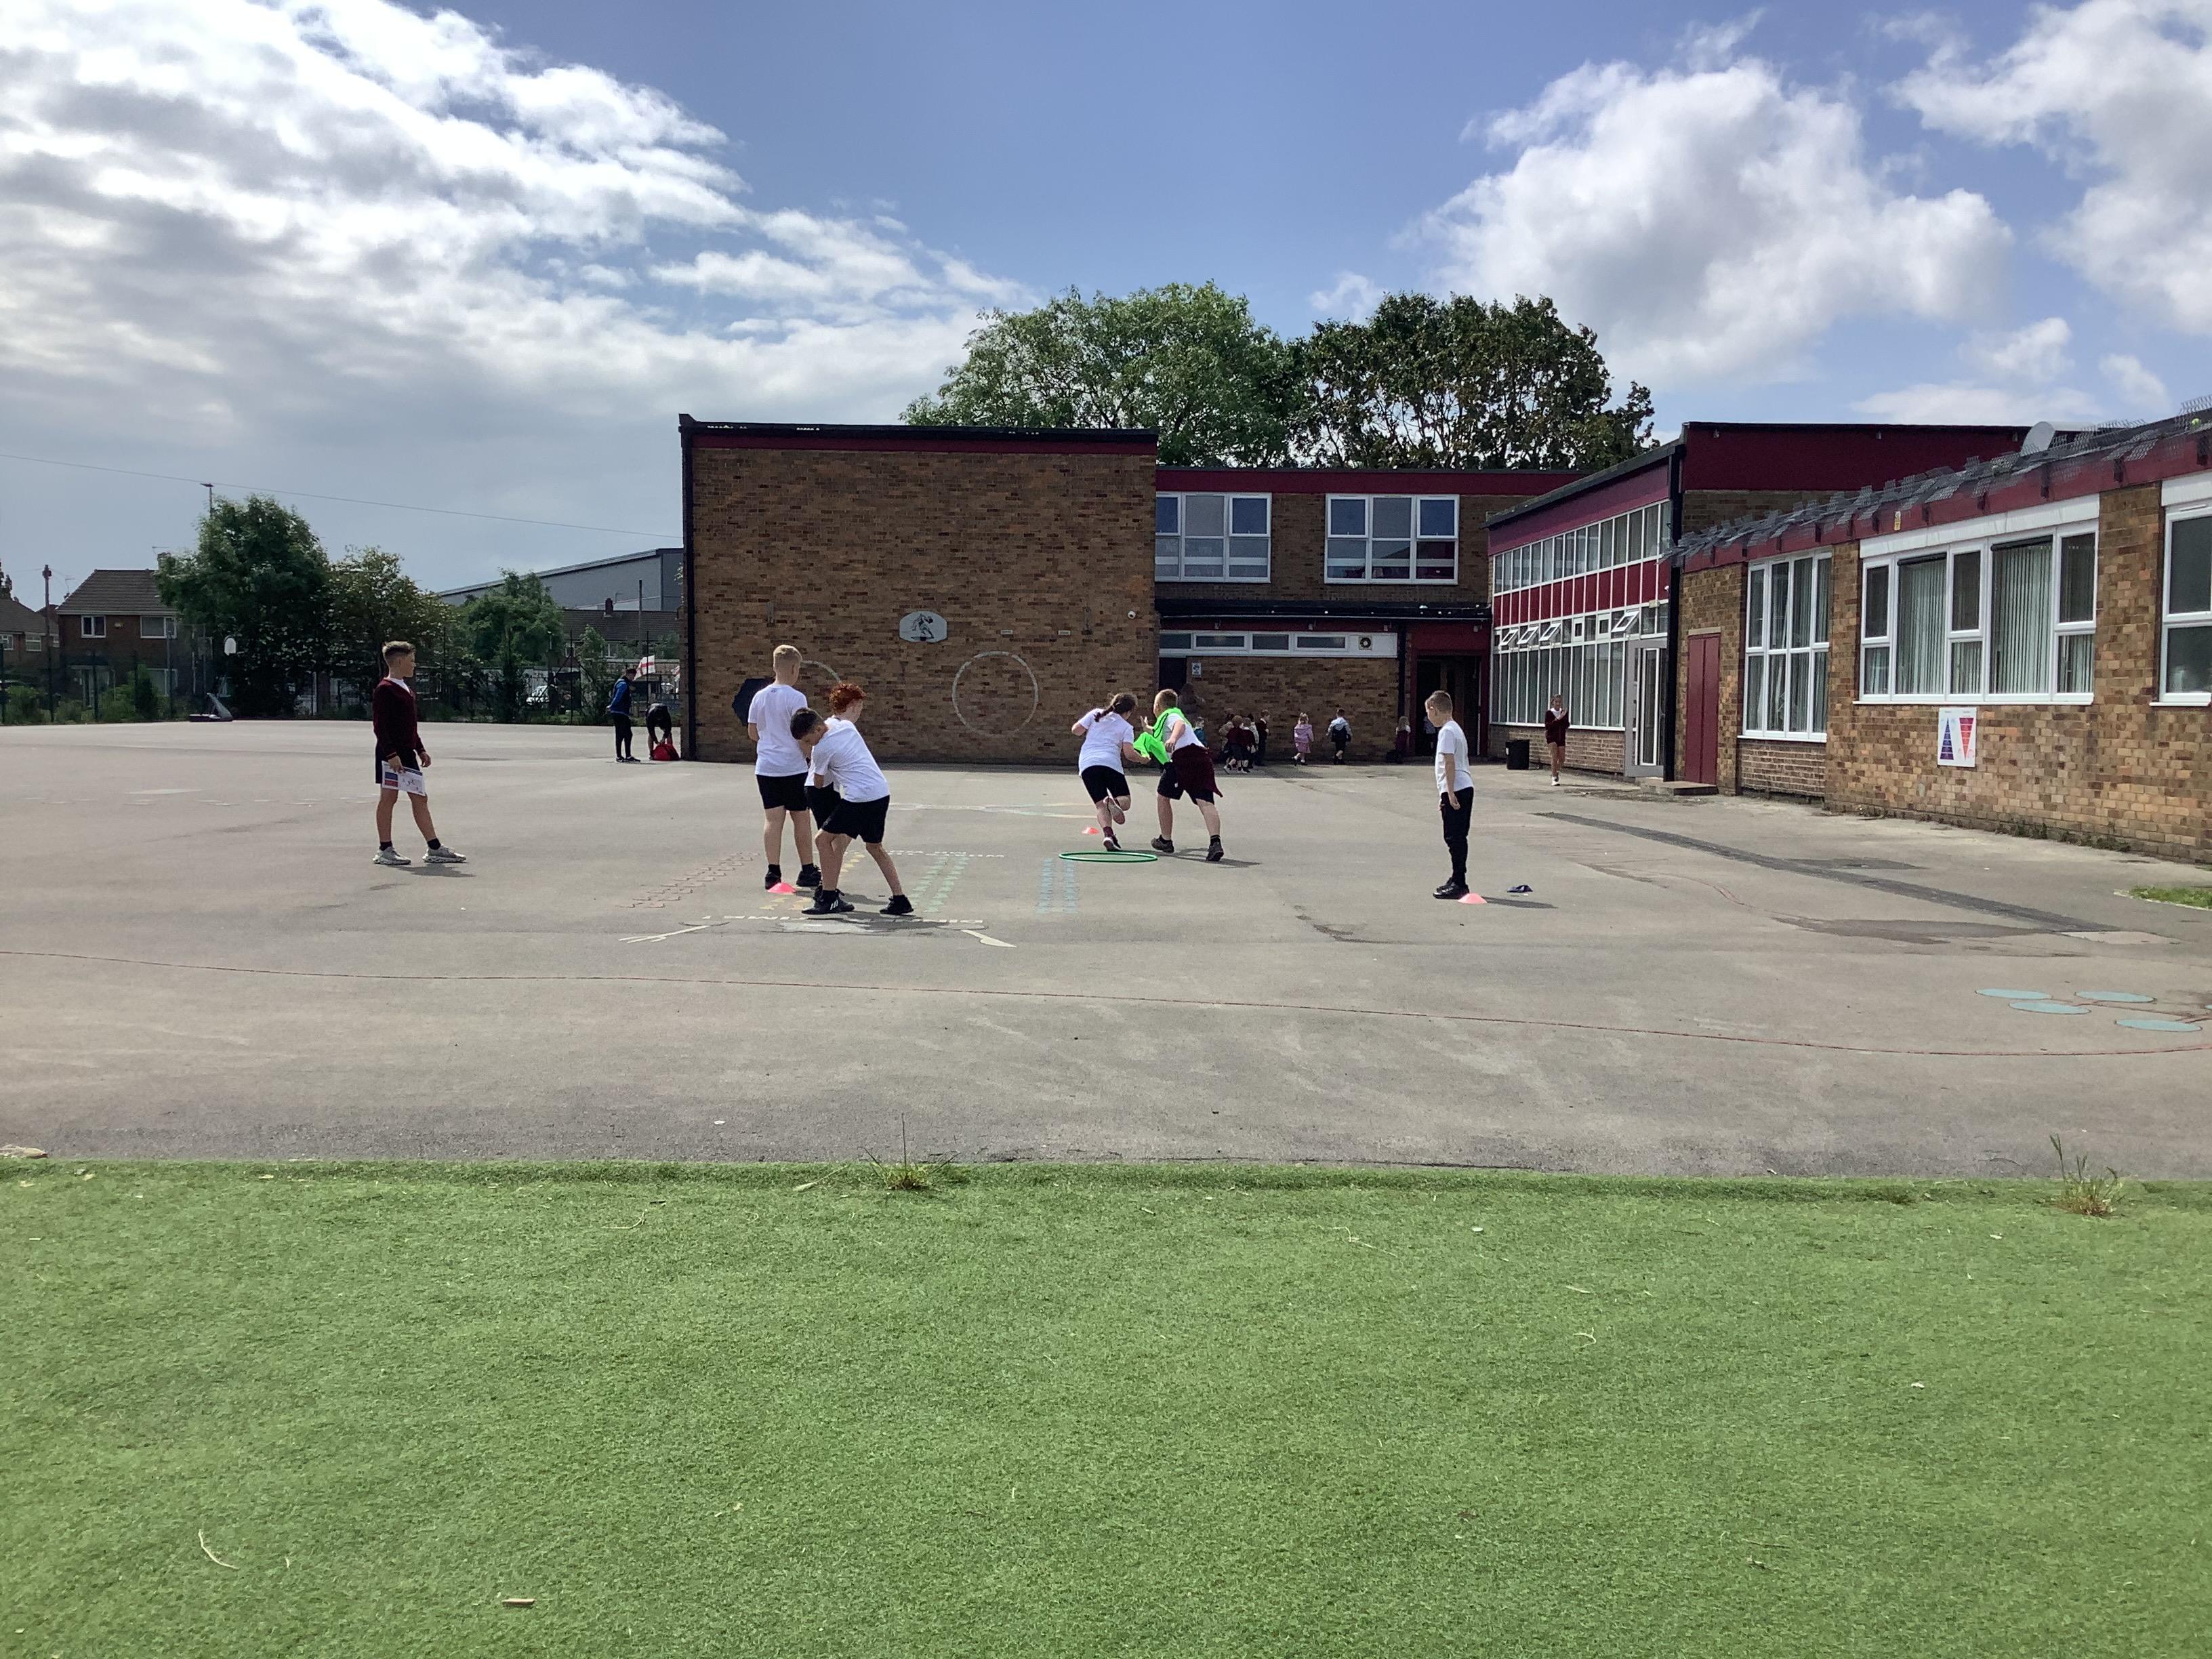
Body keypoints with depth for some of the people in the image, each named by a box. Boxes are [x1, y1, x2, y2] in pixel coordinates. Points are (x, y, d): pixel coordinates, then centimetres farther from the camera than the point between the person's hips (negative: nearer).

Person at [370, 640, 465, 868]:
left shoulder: (406, 689, 17)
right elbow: (379, 725, -17)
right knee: (388, 797, -3)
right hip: (391, 754, -9)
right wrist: (391, 753, -23)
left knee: (420, 799, 7)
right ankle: (384, 850, 4)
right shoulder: (384, 690, -11)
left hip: (407, 753, 9)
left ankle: (435, 849, 9)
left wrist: (420, 749, 19)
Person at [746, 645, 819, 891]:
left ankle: (773, 872, 0)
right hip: (793, 767, -5)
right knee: (801, 819, 6)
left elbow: (752, 732, 12)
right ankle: (807, 871, 14)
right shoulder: (796, 698, -11)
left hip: (765, 767, 5)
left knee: (772, 819, 4)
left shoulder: (760, 696, 6)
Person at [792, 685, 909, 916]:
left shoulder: (821, 749, -6)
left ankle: (829, 899, 3)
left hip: (859, 799, -8)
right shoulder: (847, 726, 10)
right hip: (882, 793, 8)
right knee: (875, 847, 22)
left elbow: (819, 782, 8)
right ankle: (900, 900, 18)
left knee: (824, 839, 5)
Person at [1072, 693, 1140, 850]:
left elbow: (1076, 730, 10)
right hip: (1111, 763, -2)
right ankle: (1114, 802, -30)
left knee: (1100, 806, 3)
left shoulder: (1096, 714, 16)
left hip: (1087, 764, 2)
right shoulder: (1126, 727, 11)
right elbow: (1128, 753, 0)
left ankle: (1108, 834, -25)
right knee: (1125, 801, 8)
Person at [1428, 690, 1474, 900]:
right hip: (1465, 788, 10)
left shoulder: (1446, 731, -13)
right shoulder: (1455, 728, 19)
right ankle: (1458, 881, 22)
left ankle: (1459, 884, -6)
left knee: (1454, 837, -7)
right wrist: (1445, 793, 27)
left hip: (1456, 790, -10)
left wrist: (1450, 793, -21)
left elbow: (1449, 763, -20)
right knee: (1457, 837, 15)